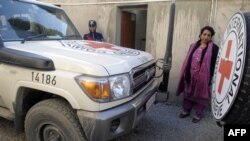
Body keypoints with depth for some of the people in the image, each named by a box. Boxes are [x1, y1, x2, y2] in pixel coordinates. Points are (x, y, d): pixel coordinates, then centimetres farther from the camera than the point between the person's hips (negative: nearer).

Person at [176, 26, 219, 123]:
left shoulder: (214, 48, -5)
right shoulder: (193, 46, 8)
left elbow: (214, 64, -7)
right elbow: (187, 60, 9)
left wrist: (211, 77, -13)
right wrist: (186, 74, 5)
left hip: (203, 77, -4)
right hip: (190, 75, 4)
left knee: (200, 95, 9)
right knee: (188, 92, 15)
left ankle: (198, 114, 25)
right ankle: (186, 110, 33)